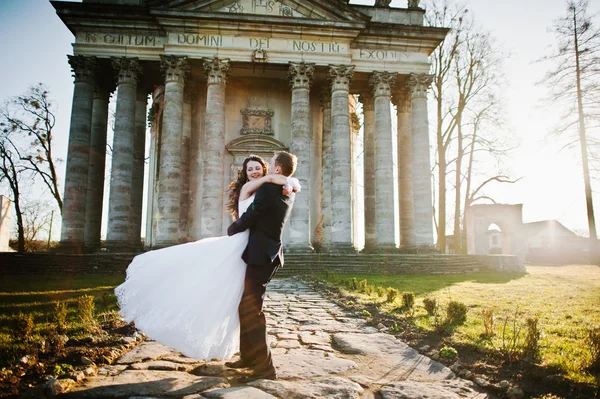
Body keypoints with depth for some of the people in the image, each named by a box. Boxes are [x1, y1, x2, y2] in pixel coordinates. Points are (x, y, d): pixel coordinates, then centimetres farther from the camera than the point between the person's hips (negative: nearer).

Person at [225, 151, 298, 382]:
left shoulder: (267, 188, -16)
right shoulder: (289, 193, 12)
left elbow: (249, 217, -13)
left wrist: (231, 230, 6)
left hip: (261, 254, -9)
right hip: (270, 253, 9)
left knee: (251, 309, -5)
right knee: (247, 306, 17)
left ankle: (264, 366, -1)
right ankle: (248, 357, 27)